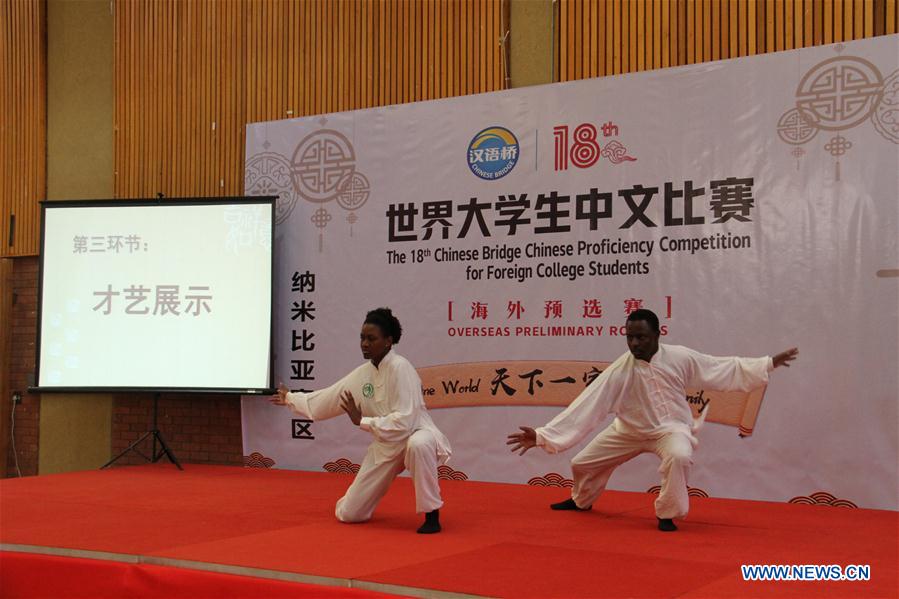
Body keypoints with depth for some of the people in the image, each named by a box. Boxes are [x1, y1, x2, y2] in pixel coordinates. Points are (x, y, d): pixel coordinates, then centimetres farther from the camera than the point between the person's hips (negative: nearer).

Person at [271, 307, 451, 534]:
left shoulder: (400, 368, -23)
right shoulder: (362, 373, -1)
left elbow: (403, 421, -30)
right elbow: (328, 398, 13)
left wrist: (362, 421, -23)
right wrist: (290, 398, 24)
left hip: (415, 435, -6)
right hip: (385, 446, 6)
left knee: (418, 446, -46)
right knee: (348, 514, 5)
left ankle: (431, 515, -26)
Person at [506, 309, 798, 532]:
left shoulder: (680, 357, -20)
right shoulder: (619, 371, -23)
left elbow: (726, 369, -6)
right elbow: (584, 406, -26)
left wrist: (769, 363, -7)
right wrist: (543, 435, -34)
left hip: (670, 428, -2)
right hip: (630, 430, 2)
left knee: (679, 456, -38)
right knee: (582, 464, 9)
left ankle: (667, 514, -12)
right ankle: (581, 501, 47)